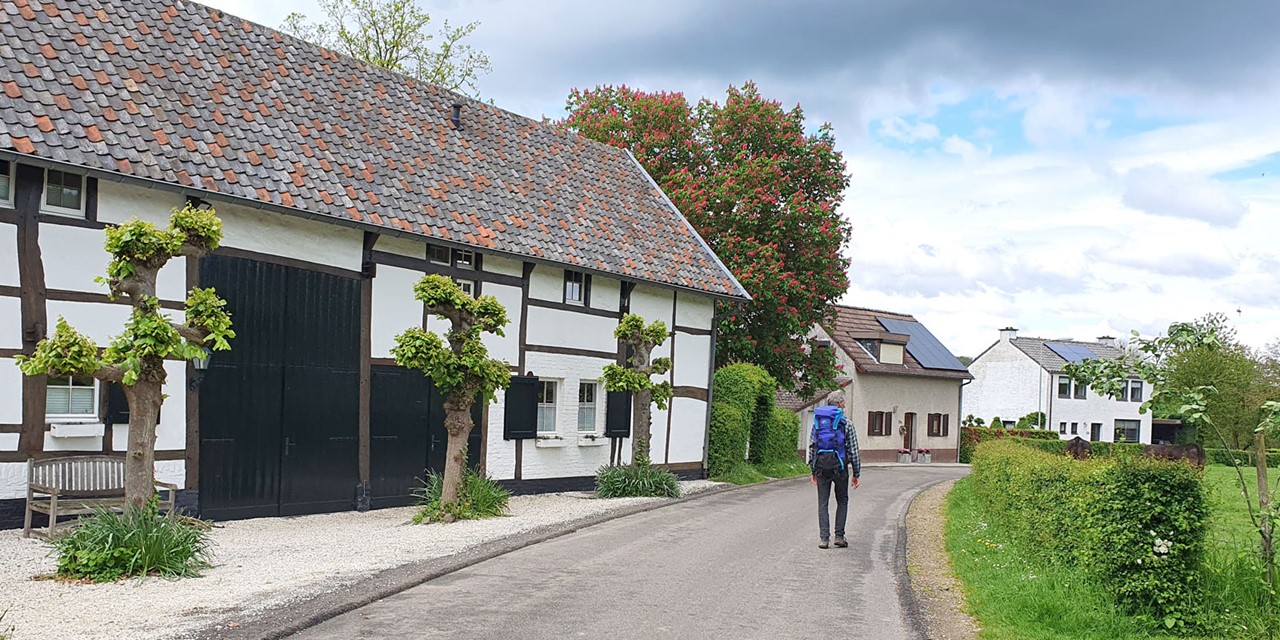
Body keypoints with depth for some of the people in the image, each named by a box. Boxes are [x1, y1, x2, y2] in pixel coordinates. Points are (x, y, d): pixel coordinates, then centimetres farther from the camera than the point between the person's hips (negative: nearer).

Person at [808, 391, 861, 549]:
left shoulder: (817, 421, 10)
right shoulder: (845, 423, -1)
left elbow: (811, 447, 10)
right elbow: (853, 450, -1)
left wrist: (812, 471, 15)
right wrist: (856, 473, 5)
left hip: (821, 465, 3)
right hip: (839, 465, -2)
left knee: (822, 503, 5)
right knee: (842, 501, 12)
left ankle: (824, 538, -2)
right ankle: (839, 536, 6)